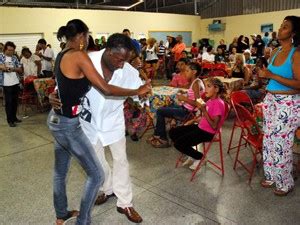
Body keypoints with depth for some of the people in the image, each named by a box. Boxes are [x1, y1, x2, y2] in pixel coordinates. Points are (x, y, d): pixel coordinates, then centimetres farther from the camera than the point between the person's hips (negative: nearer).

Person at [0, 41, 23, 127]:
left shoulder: (14, 57, 10)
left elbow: (20, 70, 9)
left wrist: (14, 69, -9)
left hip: (16, 82, 4)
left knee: (15, 101, 12)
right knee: (9, 102, 0)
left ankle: (14, 117, 25)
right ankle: (10, 120, 7)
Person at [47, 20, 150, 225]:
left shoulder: (62, 56, 9)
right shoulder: (79, 56, -18)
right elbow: (105, 89, -19)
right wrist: (137, 91, -9)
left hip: (57, 120, 10)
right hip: (68, 125, -10)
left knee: (60, 171, 23)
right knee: (96, 175, 3)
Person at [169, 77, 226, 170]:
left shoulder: (218, 103, -21)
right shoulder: (210, 100, 4)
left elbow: (214, 126, -24)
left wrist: (204, 111, -28)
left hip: (208, 132, -9)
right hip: (200, 127, 9)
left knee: (178, 143, -16)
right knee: (172, 132, 5)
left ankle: (200, 157, 7)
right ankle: (192, 155, 16)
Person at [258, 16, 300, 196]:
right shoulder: (276, 52, 9)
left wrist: (271, 75, -23)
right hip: (270, 100, 7)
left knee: (281, 143, 1)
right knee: (269, 140, 14)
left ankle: (285, 183, 21)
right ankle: (271, 176, 32)